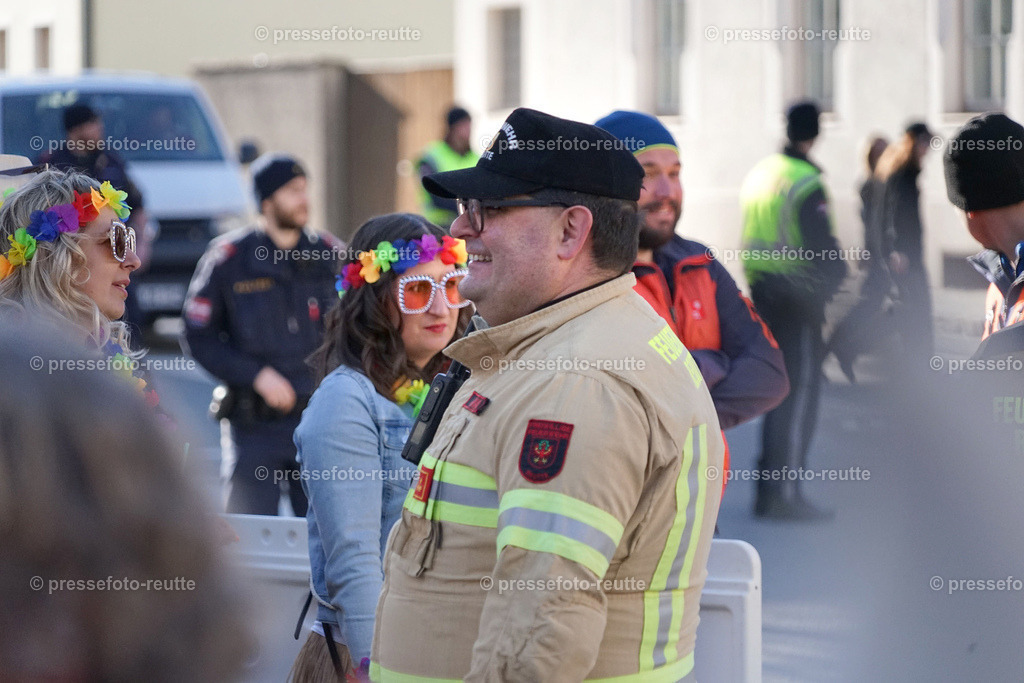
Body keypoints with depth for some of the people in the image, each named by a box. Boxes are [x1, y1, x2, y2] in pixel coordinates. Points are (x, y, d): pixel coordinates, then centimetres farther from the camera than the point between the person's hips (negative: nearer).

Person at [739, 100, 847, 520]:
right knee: (800, 392, -3)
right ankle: (785, 493, -5)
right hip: (798, 295, -8)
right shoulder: (806, 183, -14)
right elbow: (821, 246, -16)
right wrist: (836, 274, 1)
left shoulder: (758, 174, 11)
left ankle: (768, 489, 19)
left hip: (761, 291, 8)